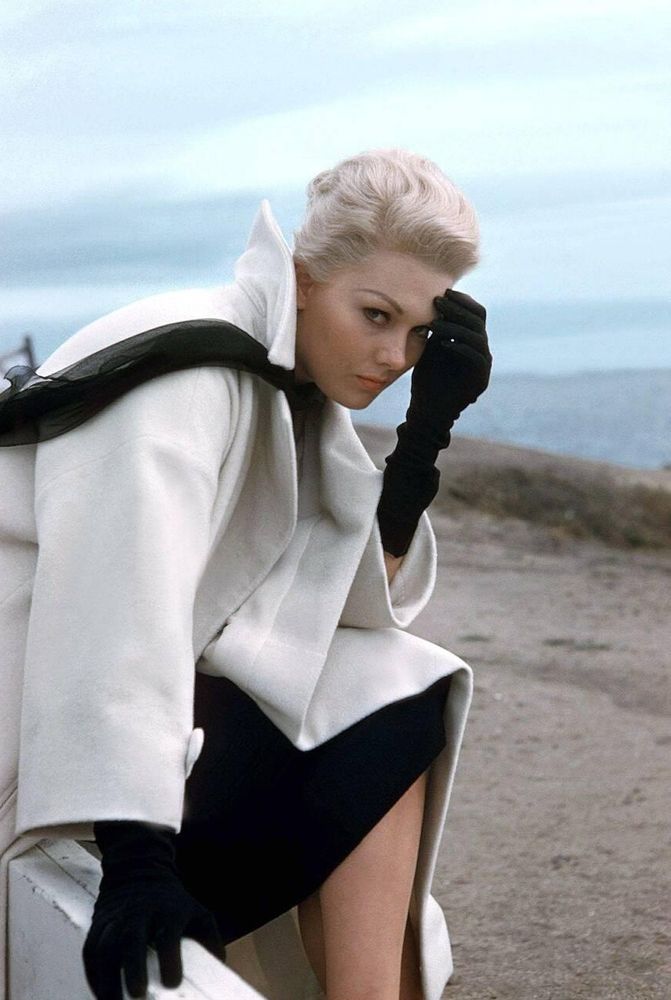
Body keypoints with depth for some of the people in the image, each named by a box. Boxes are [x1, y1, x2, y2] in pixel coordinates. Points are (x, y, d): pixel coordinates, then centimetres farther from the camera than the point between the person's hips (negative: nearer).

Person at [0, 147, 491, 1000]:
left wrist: (426, 432, -9)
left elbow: (357, 598, 3)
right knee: (388, 727, -12)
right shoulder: (188, 371, -22)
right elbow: (126, 607, -35)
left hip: (150, 703, 9)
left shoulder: (295, 392, 6)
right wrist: (137, 858, -44)